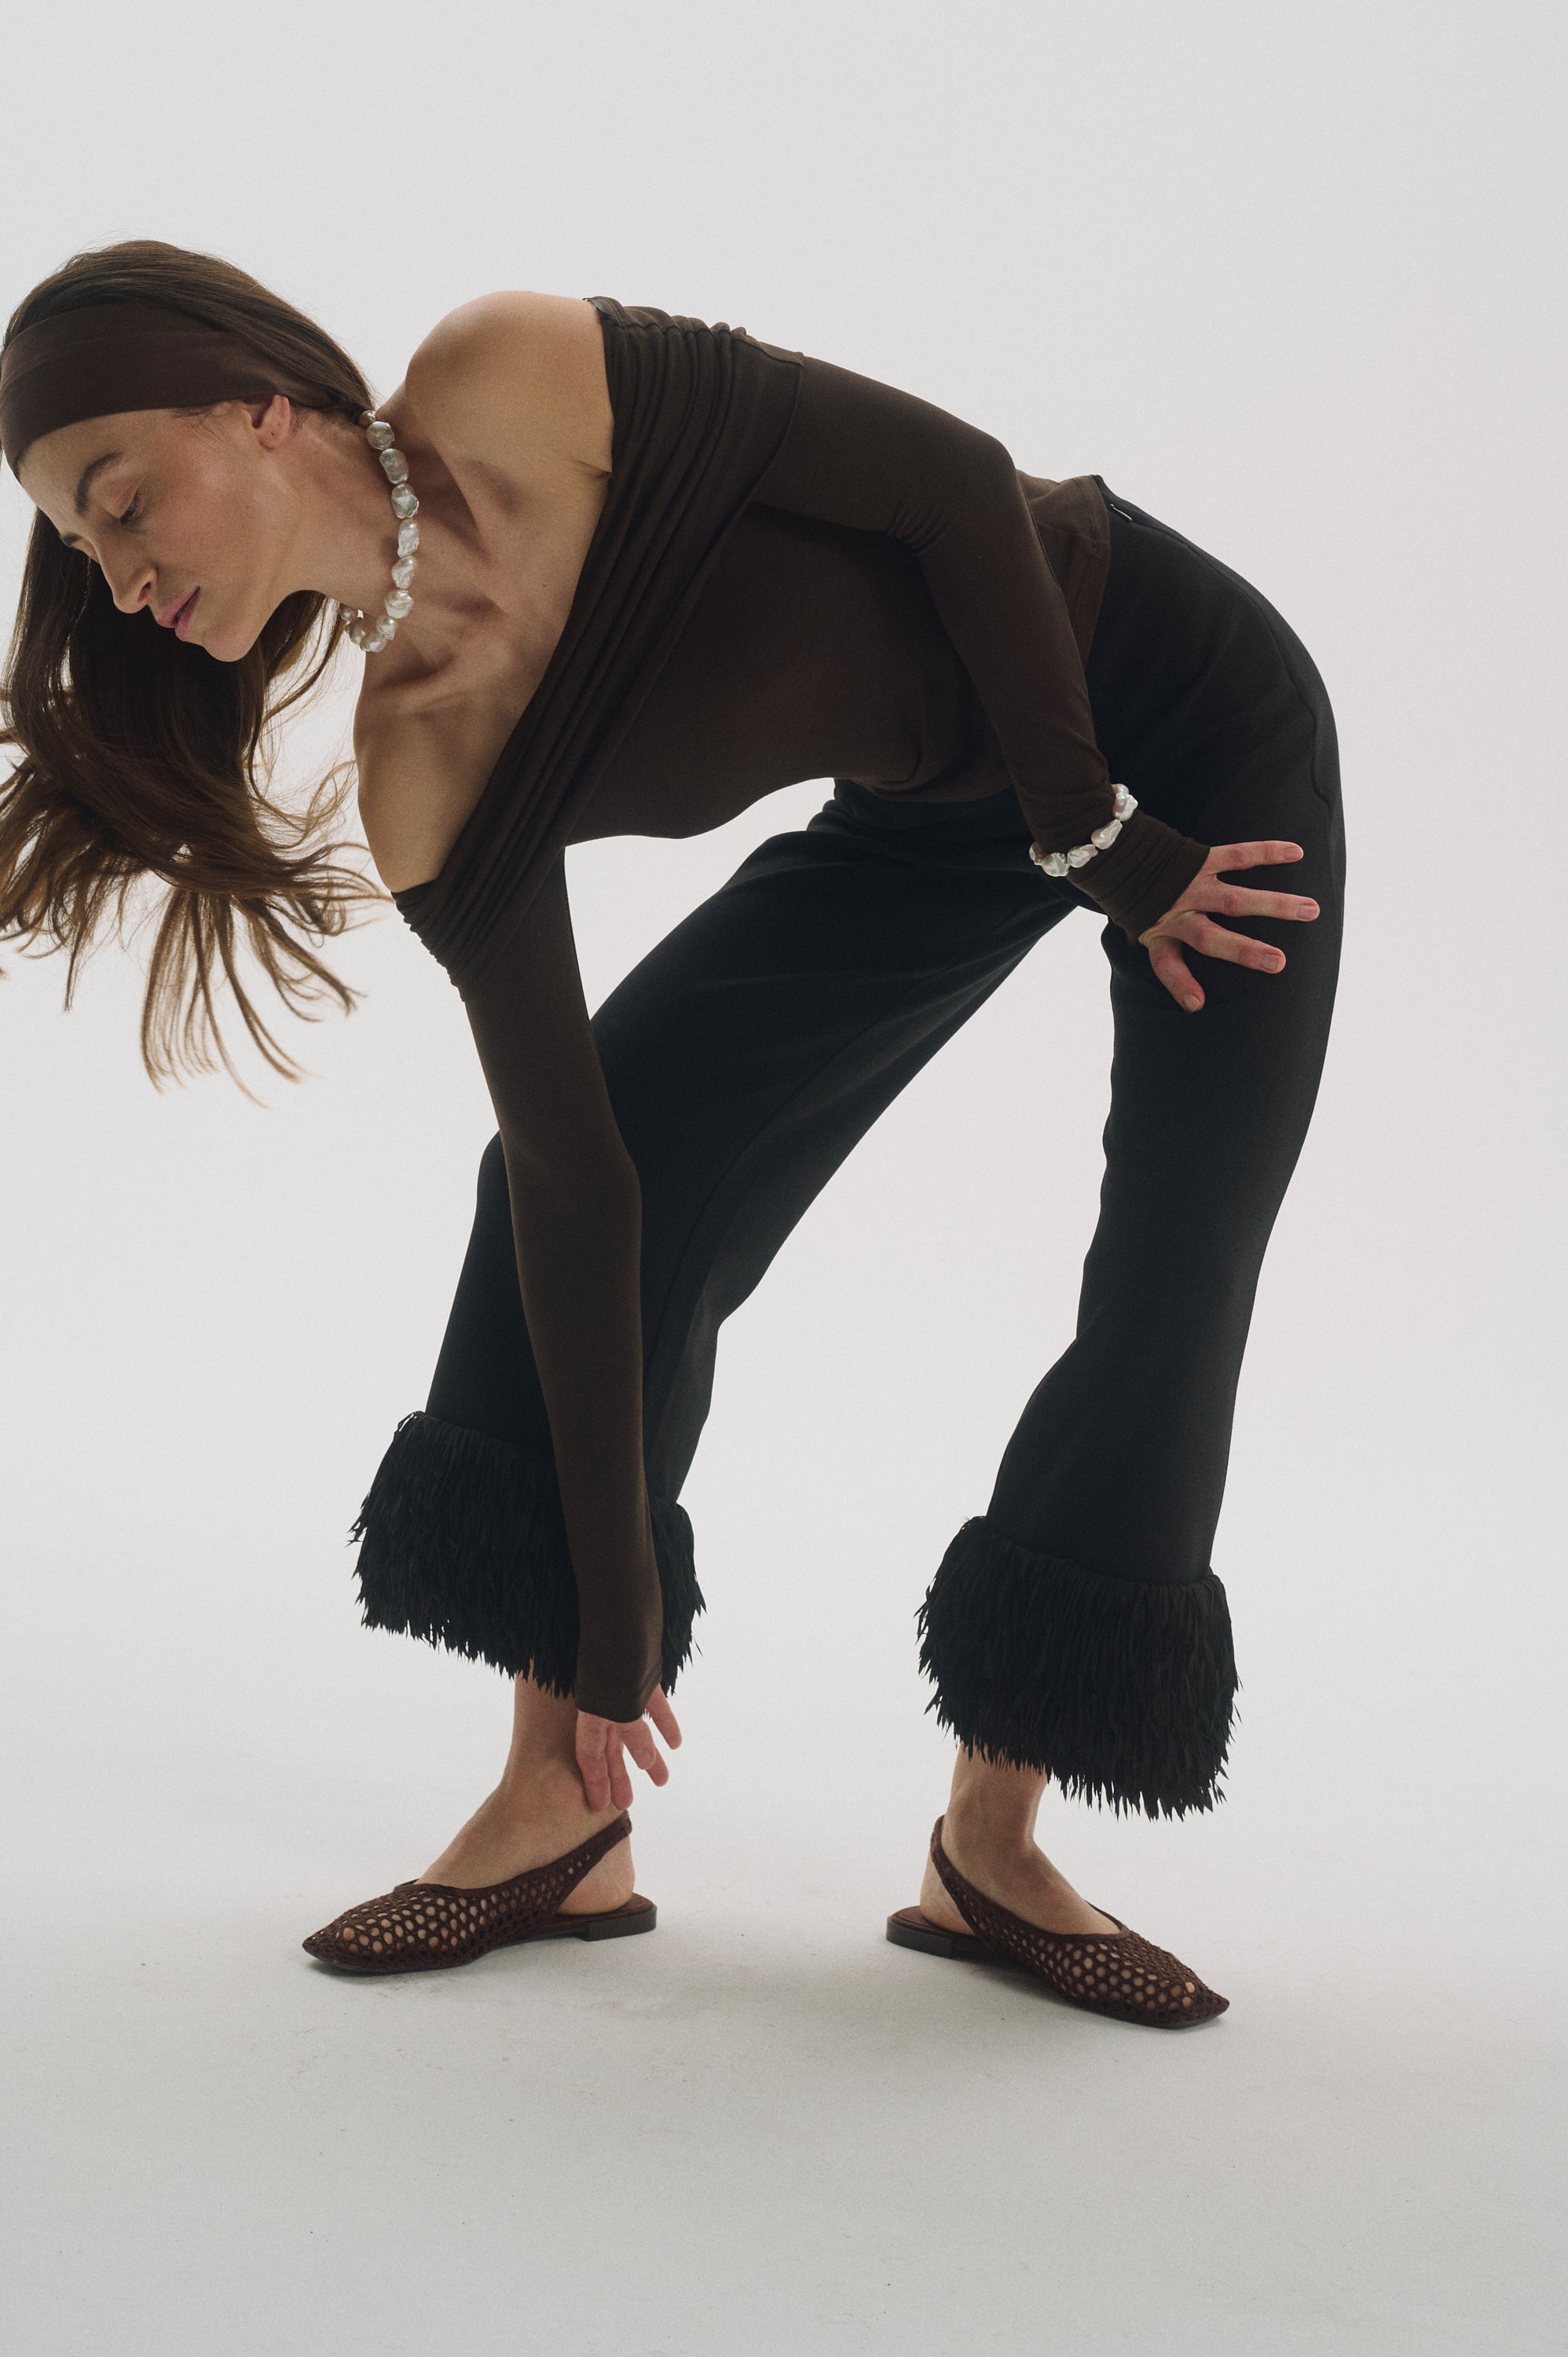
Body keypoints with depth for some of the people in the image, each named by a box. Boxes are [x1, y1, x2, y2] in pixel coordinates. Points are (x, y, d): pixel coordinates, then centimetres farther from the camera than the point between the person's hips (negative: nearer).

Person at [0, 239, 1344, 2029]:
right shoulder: (426, 785, -16)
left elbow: (957, 482, -23)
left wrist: (1093, 826, -19)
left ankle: (993, 1843, 1)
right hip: (938, 817, 4)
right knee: (570, 1173, -8)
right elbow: (578, 1174, -15)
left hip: (1190, 702, -4)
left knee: (1172, 1290, -11)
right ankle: (564, 1819, -3)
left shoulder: (518, 380, -30)